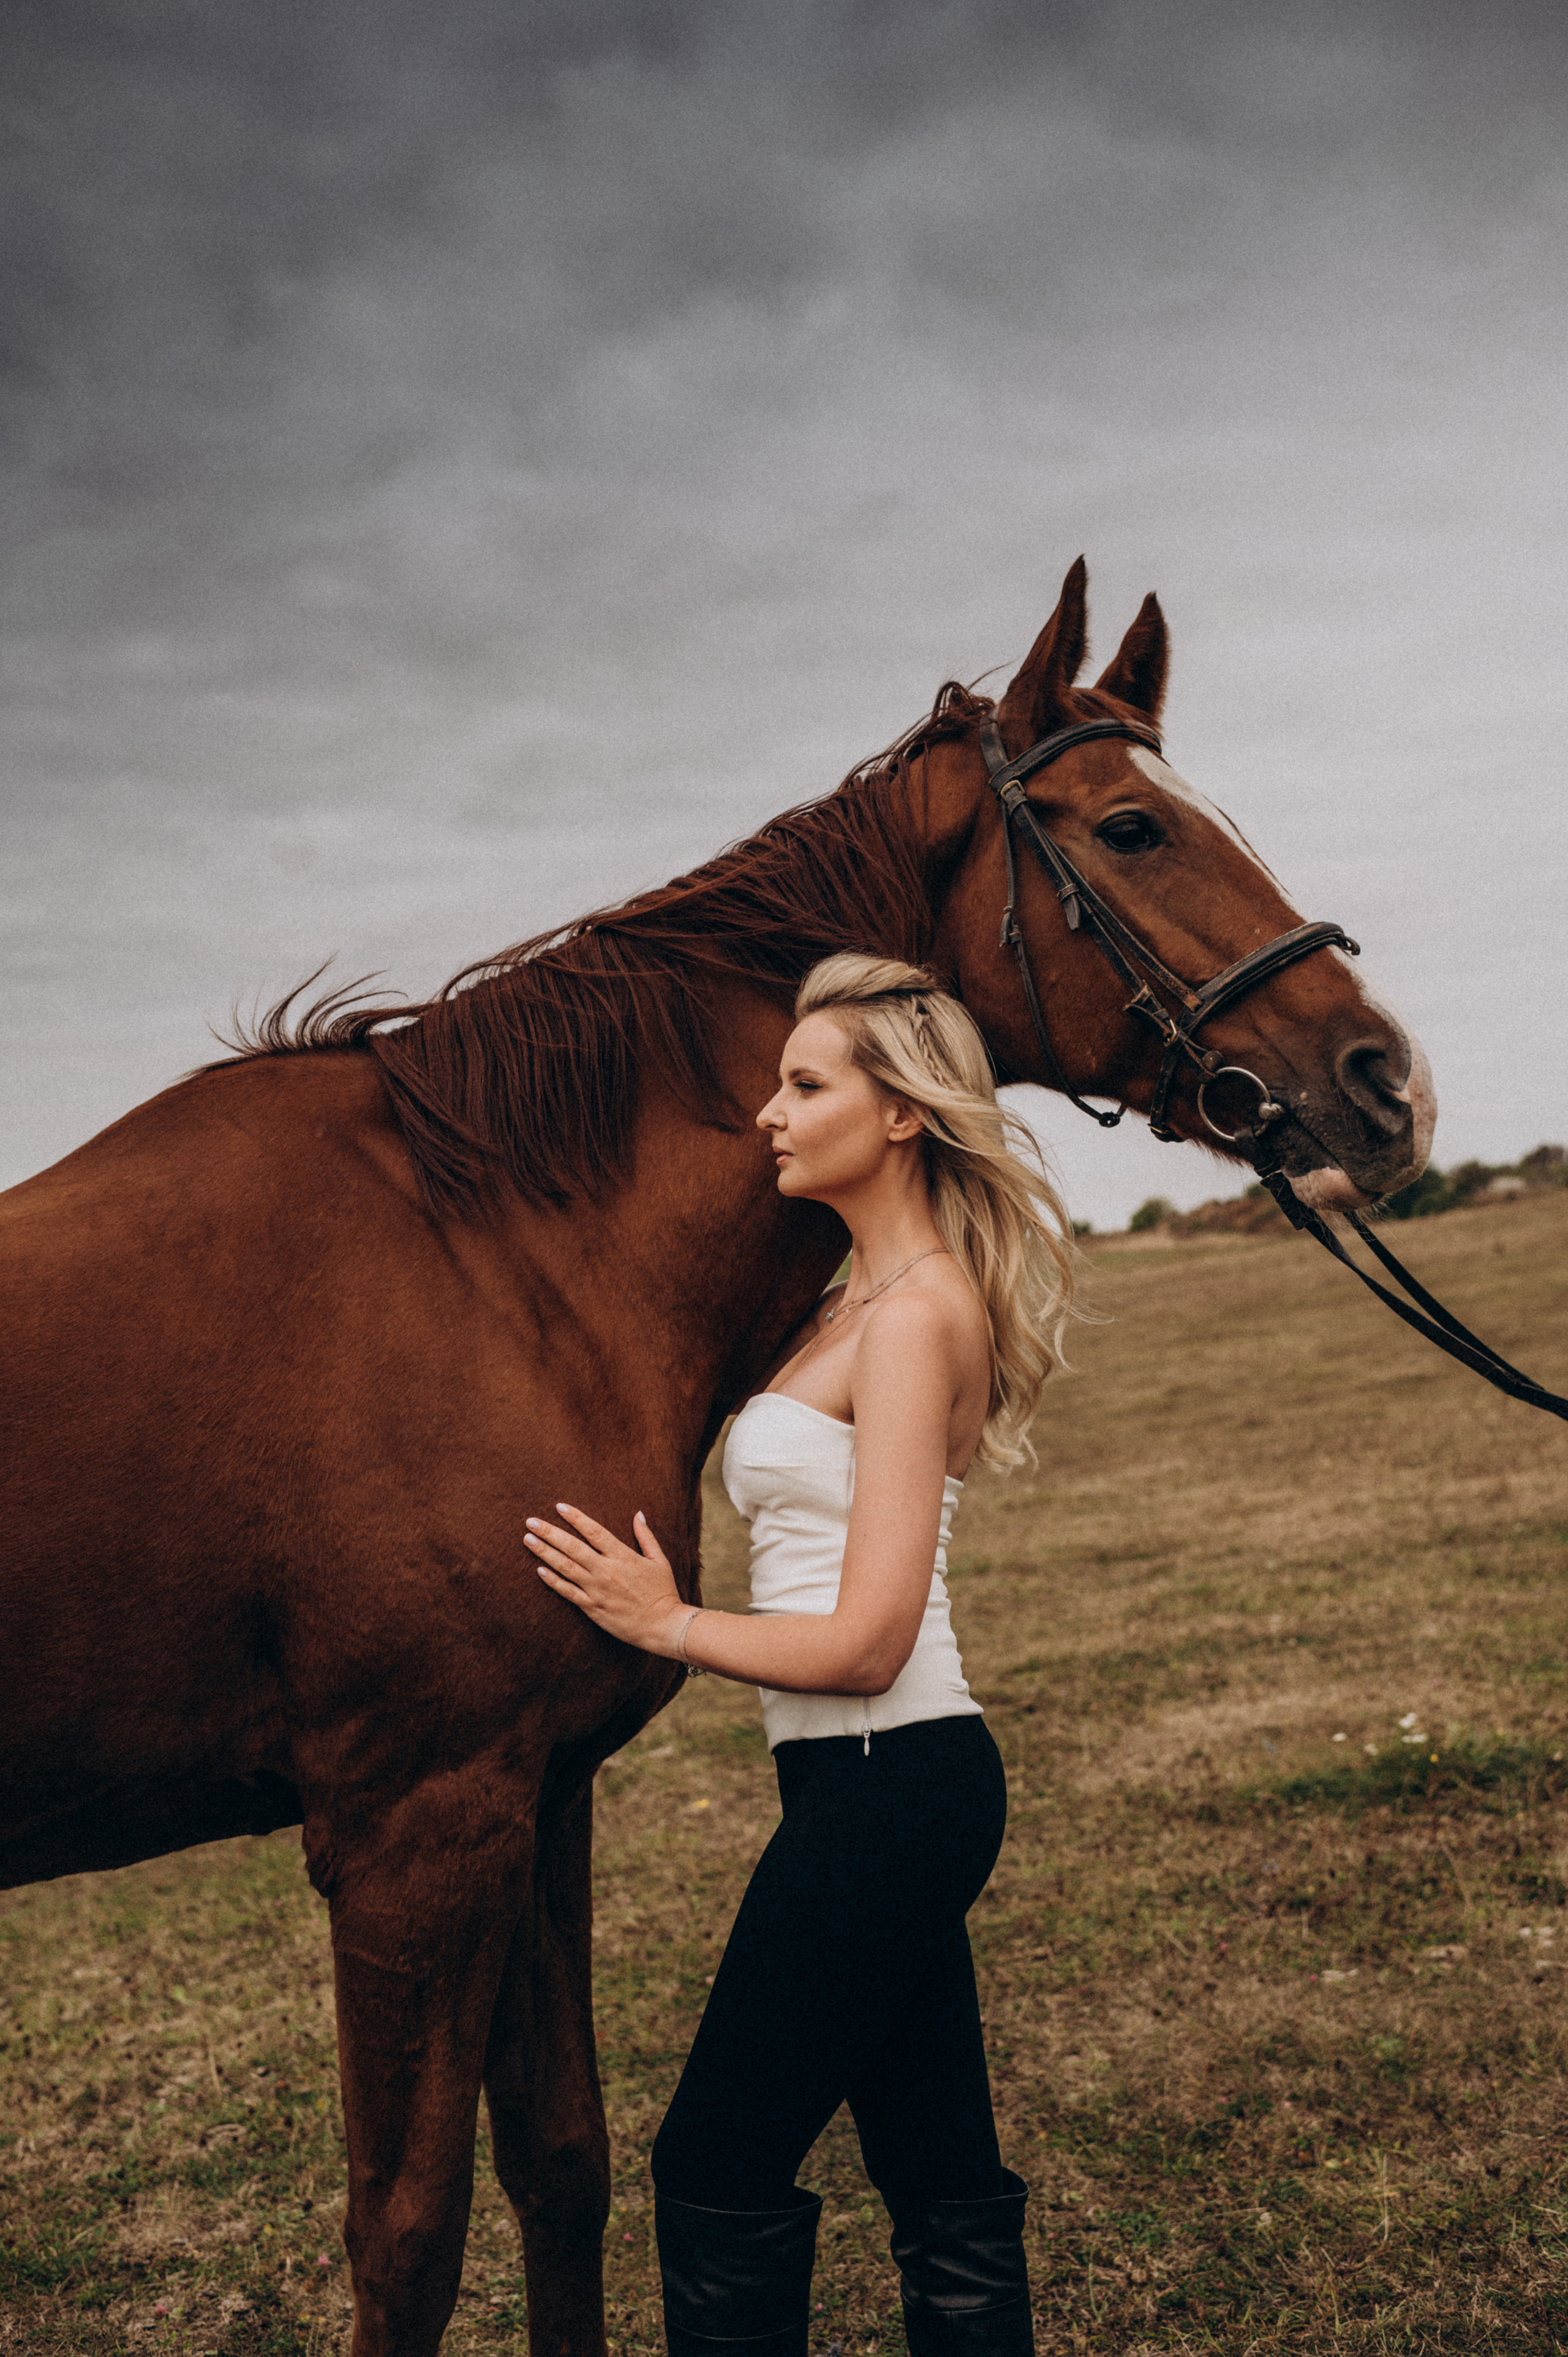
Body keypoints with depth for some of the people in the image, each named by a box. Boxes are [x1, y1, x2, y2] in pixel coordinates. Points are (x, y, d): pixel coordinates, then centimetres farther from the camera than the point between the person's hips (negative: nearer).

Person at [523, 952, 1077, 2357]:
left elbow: (864, 1643, -21)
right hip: (889, 1783, 9)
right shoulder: (860, 1300, 10)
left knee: (720, 2172, 6)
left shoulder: (916, 1315, -17)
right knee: (943, 2185, 18)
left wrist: (664, 1621, -10)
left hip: (887, 1781, -9)